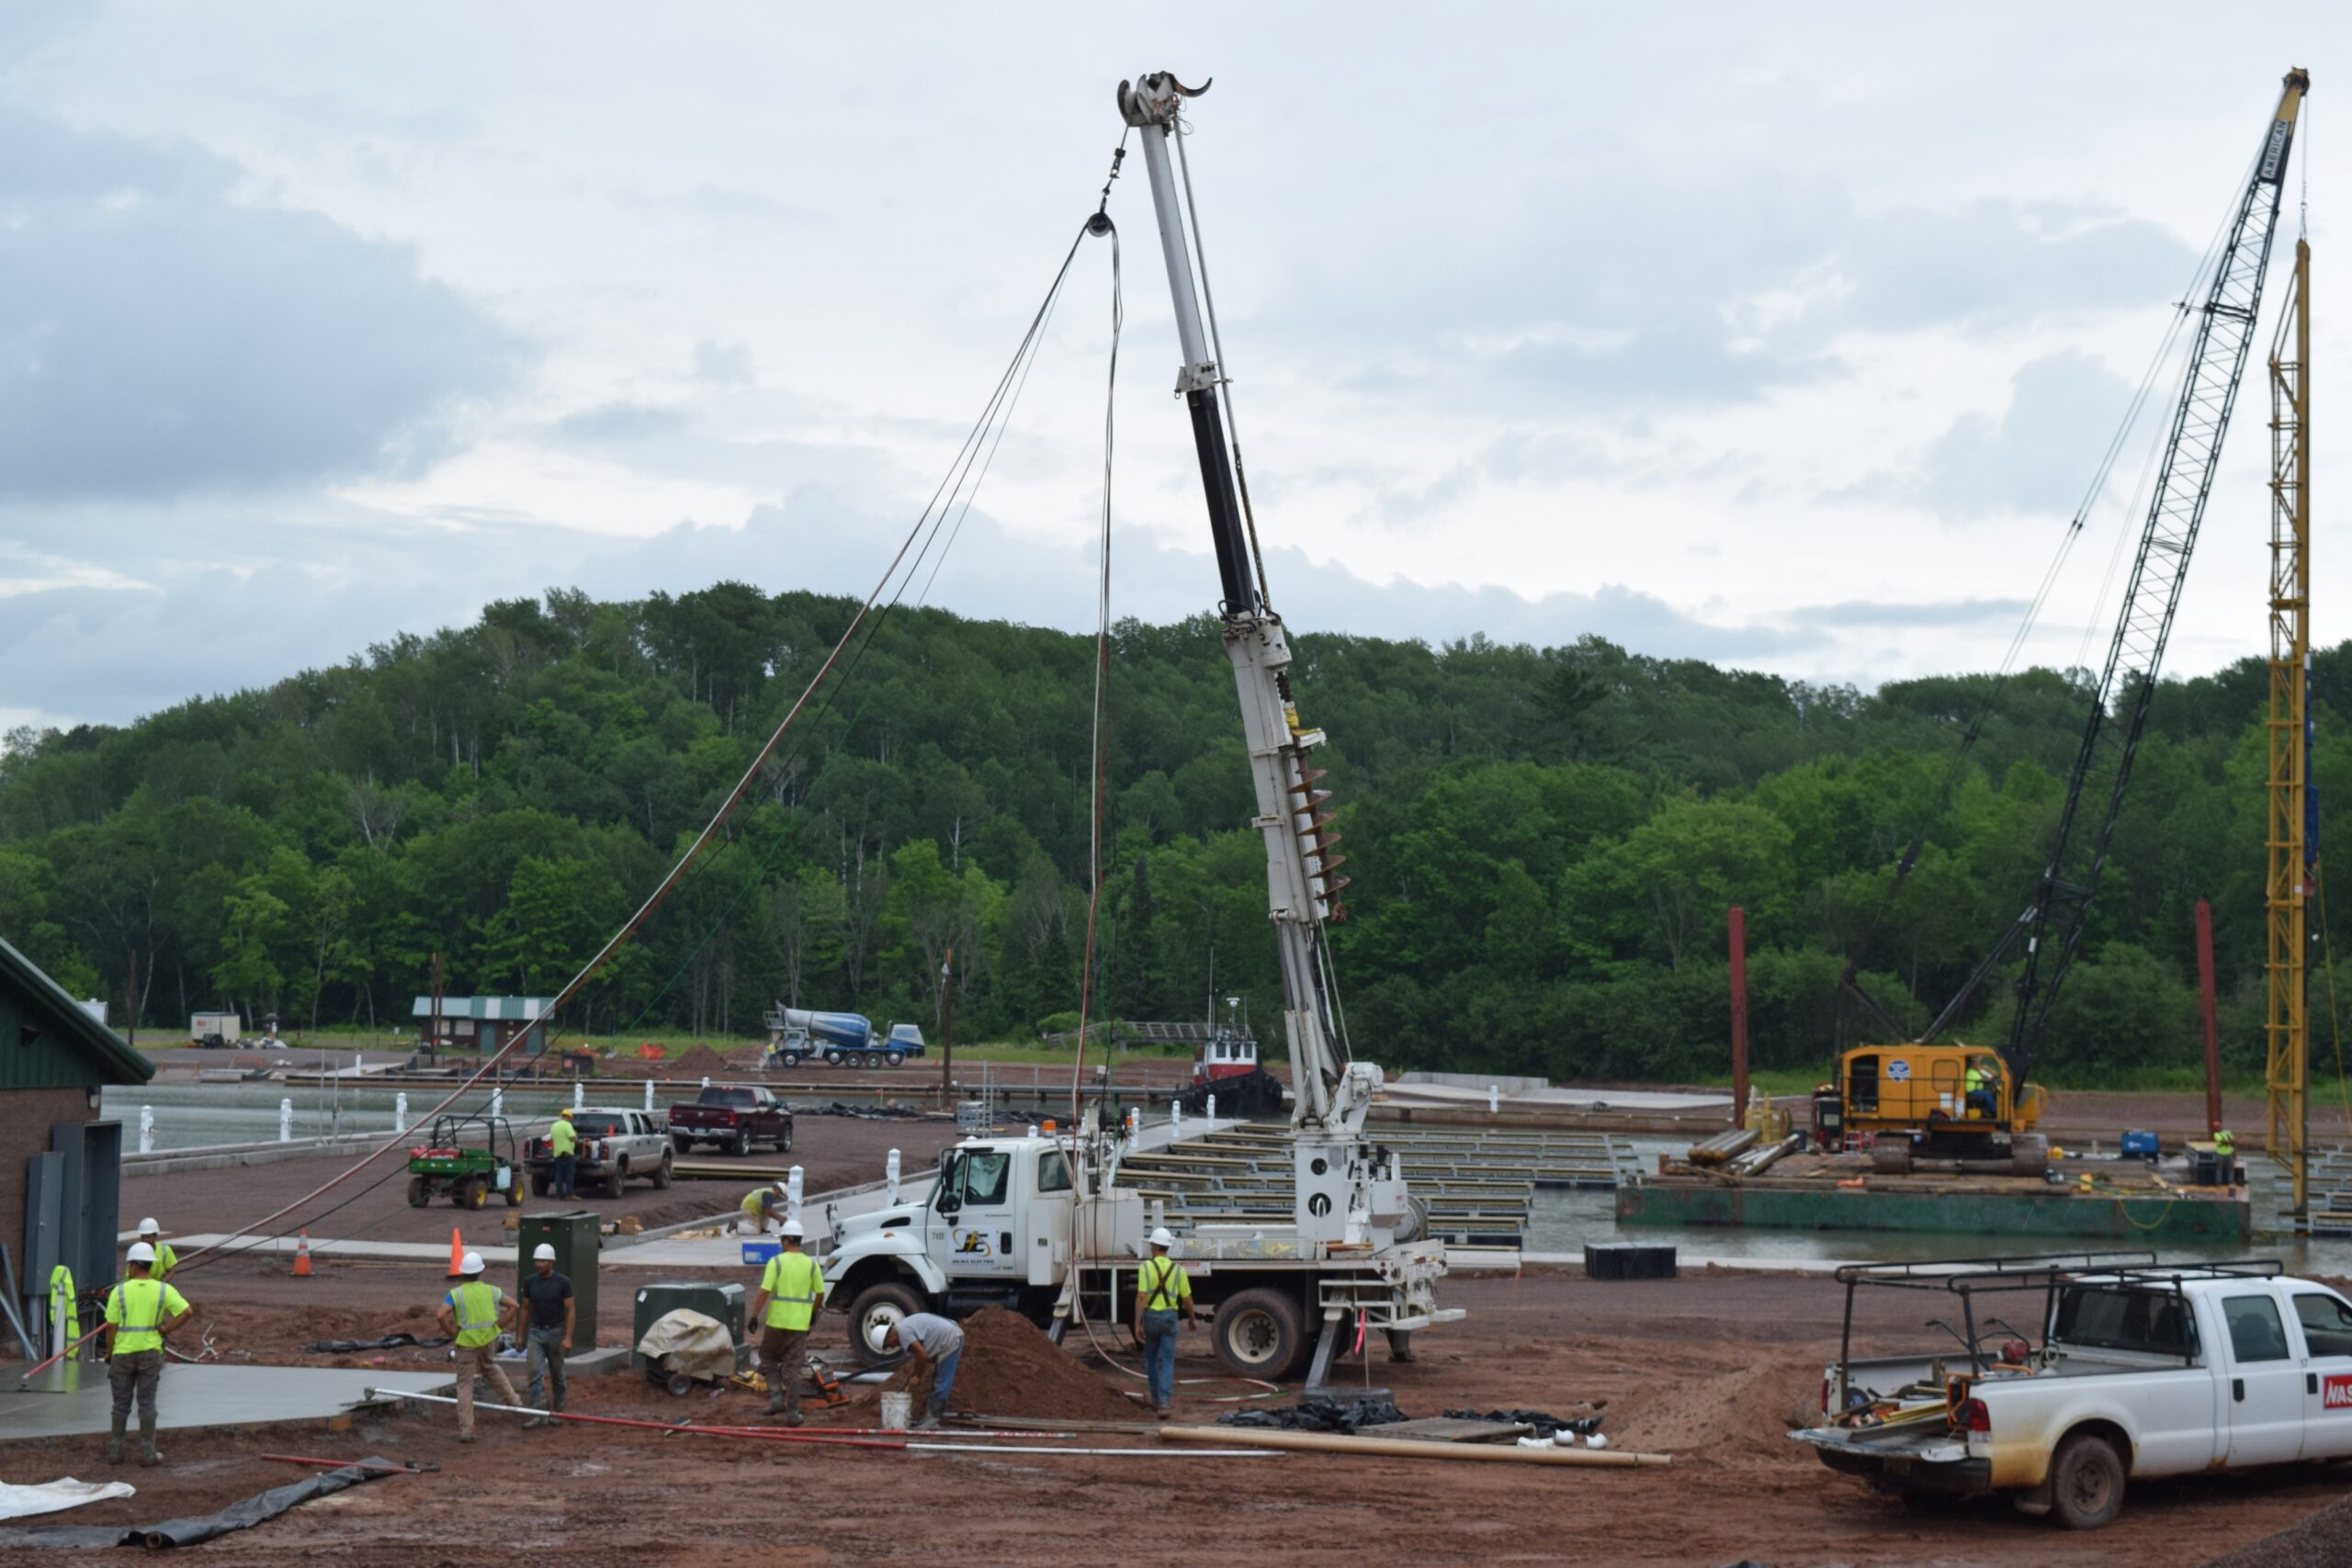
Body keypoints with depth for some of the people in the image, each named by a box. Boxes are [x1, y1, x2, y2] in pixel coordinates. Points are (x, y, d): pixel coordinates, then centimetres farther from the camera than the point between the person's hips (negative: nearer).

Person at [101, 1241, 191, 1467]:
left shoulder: (119, 1291, -5)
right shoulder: (163, 1290, -3)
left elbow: (111, 1327, -5)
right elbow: (186, 1312, -13)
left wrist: (109, 1353, 7)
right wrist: (165, 1329, -2)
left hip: (123, 1354, 0)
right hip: (150, 1353, 0)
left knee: (121, 1405, 10)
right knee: (147, 1404, 5)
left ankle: (115, 1451, 15)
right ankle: (147, 1453, 4)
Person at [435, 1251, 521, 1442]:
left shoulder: (456, 1294, -10)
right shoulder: (491, 1291, -1)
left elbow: (442, 1315, -23)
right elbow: (513, 1306, -2)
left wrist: (452, 1331, -8)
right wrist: (499, 1325, 4)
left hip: (466, 1343, -3)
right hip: (489, 1339, 3)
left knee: (465, 1385, 4)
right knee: (490, 1367, 35)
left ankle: (465, 1430, 1)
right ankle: (511, 1399, 36)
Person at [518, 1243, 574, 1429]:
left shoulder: (562, 1283, -9)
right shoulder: (530, 1282, 1)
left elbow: (570, 1310, -9)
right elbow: (526, 1308, 11)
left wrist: (568, 1337, -16)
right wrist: (521, 1335, 12)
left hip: (555, 1332, -2)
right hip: (535, 1332, 2)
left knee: (556, 1375, 8)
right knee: (535, 1372, -11)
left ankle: (555, 1411, 23)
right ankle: (538, 1414, -13)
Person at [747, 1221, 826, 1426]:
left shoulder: (776, 1262, -7)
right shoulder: (811, 1264, 2)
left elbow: (764, 1291, -13)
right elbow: (820, 1294, 7)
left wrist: (754, 1315, -7)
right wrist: (813, 1313, 24)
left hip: (776, 1321, -2)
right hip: (800, 1323, 2)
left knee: (769, 1359, 19)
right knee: (793, 1368, 6)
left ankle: (776, 1396, 1)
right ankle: (792, 1413, 2)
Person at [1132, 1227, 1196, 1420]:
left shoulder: (1146, 1267, -8)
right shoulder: (1178, 1269, -1)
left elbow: (1141, 1297, -15)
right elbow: (1187, 1298, 4)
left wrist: (1137, 1324, -15)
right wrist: (1192, 1318, 21)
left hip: (1150, 1316, -1)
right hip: (1169, 1317, 1)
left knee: (1151, 1359, 19)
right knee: (1167, 1363, 0)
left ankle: (1157, 1400, 27)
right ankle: (1163, 1403, -15)